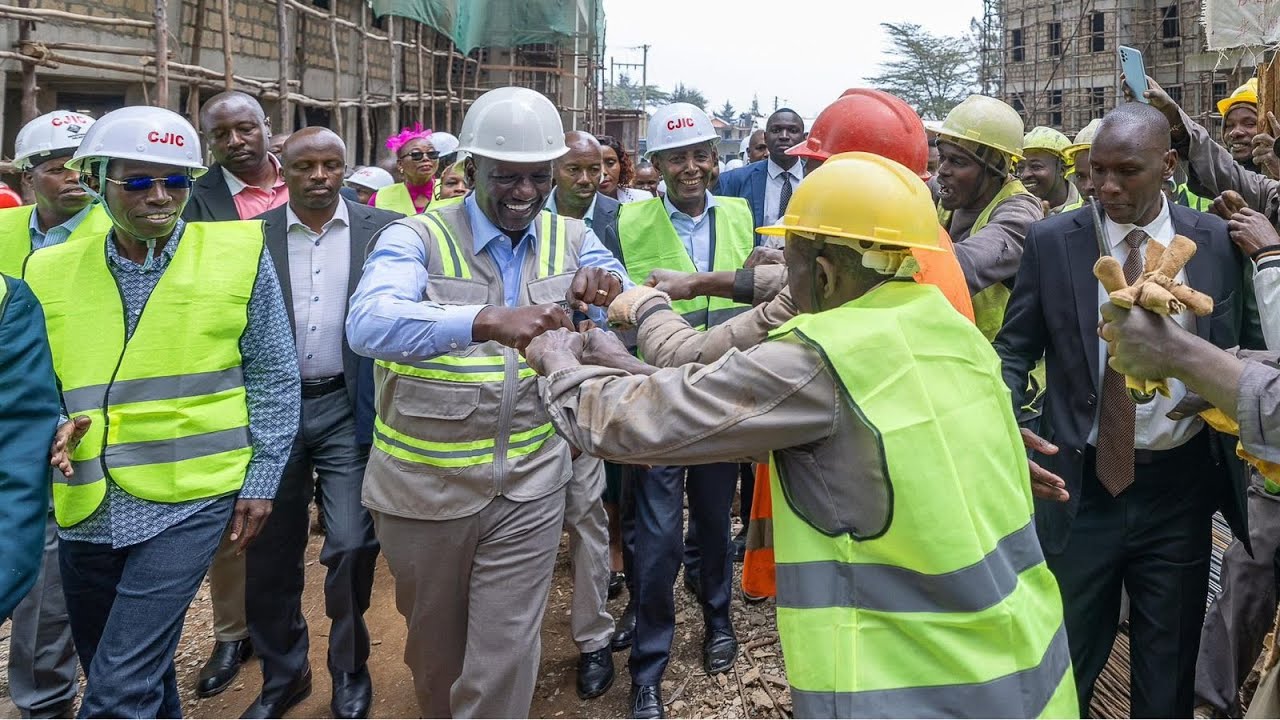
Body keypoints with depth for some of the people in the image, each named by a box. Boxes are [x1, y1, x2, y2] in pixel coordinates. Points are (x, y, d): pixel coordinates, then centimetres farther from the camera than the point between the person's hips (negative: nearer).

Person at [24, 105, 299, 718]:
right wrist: (54, 430, -8)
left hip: (189, 498, -4)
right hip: (87, 506, 4)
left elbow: (274, 378, 0)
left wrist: (261, 480, -3)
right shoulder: (50, 271, 4)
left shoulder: (239, 254, -5)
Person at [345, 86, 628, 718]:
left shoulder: (570, 239, 3)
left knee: (506, 658, 5)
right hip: (424, 484, -1)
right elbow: (368, 323, -30)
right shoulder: (417, 238, -11)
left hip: (530, 483, 2)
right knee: (435, 641, 21)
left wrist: (603, 283, -27)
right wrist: (485, 321, -46)